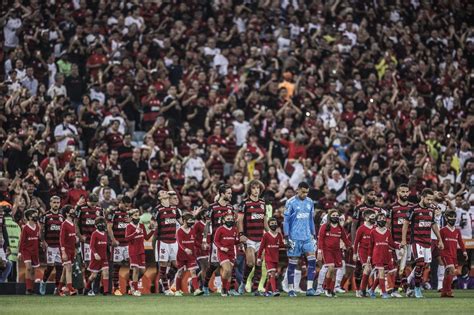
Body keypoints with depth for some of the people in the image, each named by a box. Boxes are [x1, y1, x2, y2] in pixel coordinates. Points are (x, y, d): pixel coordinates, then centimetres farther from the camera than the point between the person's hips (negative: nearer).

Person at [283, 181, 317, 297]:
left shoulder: (310, 202, 10)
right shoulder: (291, 203, -5)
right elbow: (286, 221, -4)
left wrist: (313, 234, 15)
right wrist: (287, 237, -9)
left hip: (307, 237, 4)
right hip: (295, 238, -4)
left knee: (312, 260, -8)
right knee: (292, 263, 1)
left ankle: (309, 288, -7)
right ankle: (291, 289, 9)